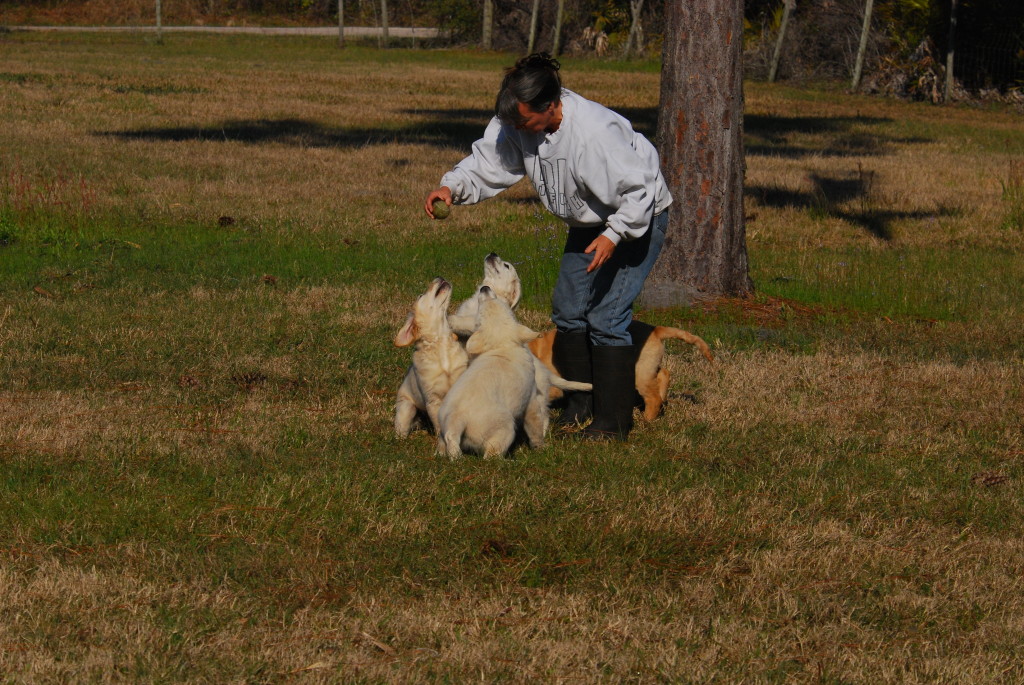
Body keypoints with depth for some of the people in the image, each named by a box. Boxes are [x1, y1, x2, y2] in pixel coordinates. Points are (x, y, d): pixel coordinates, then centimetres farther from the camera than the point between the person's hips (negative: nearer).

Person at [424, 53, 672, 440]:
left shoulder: (595, 132, -37)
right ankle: (581, 405, 25)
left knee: (606, 317, -13)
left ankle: (613, 421, -3)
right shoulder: (515, 122, -15)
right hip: (588, 223, 8)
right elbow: (488, 161, -3)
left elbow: (639, 190, -31)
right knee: (568, 311, 10)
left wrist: (614, 236, -39)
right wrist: (452, 187, -20)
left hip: (637, 219, -8)